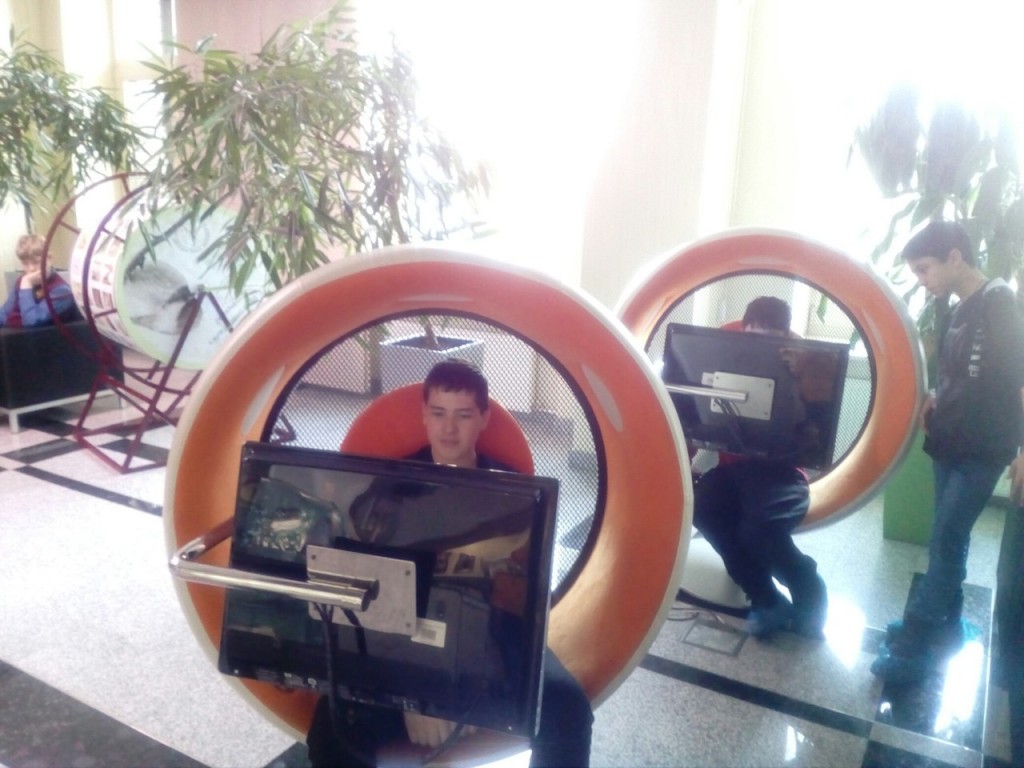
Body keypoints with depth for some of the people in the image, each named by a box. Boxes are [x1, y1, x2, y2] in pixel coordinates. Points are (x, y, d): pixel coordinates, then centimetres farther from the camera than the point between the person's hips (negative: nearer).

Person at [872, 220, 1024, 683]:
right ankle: (946, 626, 27)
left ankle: (913, 645, -2)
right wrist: (934, 399, 3)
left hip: (981, 452, -8)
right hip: (949, 446, 8)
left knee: (944, 544, -7)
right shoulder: (959, 311, 11)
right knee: (948, 542, 14)